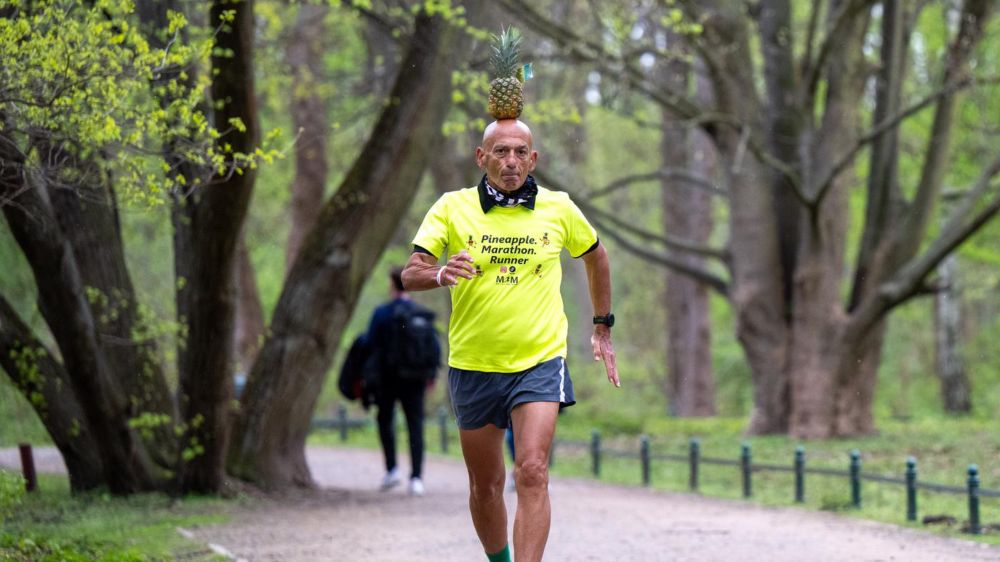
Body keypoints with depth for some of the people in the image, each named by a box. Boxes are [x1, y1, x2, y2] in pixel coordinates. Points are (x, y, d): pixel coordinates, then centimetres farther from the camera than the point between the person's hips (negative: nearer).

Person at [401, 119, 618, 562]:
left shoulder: (558, 209, 0)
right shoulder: (453, 208, -4)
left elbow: (595, 255, 20)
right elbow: (409, 275, -12)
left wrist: (602, 327, 22)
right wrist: (440, 274, -35)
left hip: (540, 362, -1)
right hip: (473, 364, 1)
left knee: (532, 475, -18)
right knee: (485, 487, 10)